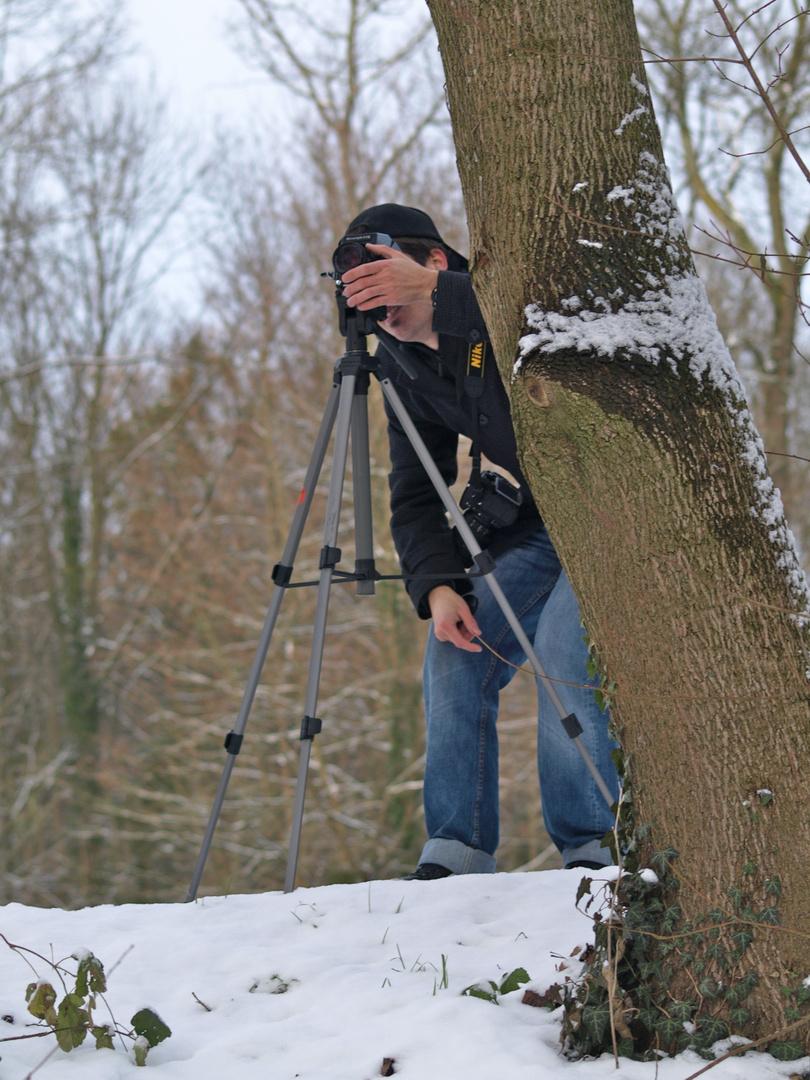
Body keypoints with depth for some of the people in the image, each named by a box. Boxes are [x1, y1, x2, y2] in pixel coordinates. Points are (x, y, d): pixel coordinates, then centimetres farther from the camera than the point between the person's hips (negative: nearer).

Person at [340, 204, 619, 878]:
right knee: (457, 652, -6)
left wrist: (435, 289, -48)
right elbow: (416, 494, 3)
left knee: (564, 652, -23)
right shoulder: (403, 368, 2)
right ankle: (456, 852, -1)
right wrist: (439, 584, -15)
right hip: (536, 523, 7)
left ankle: (591, 846, -10)